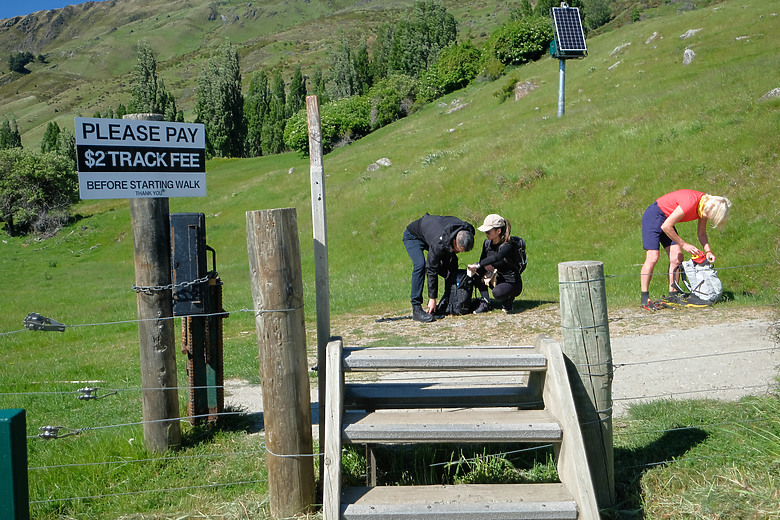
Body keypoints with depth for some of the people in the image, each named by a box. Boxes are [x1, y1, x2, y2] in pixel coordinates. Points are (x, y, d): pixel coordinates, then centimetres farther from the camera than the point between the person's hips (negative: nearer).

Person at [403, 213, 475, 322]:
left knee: (452, 265, -6)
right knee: (420, 265, -30)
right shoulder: (439, 243, -43)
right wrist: (432, 299, -28)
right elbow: (432, 270, -34)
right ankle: (416, 309, -29)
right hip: (413, 236, -7)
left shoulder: (466, 231, -25)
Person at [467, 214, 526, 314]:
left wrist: (477, 265, -50)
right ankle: (485, 303, -9)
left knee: (498, 293, -37)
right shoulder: (487, 243, 0)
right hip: (496, 278, 7)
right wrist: (484, 266, -23)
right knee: (476, 273, -17)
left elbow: (497, 257, -42)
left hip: (512, 282, -7)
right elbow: (482, 260, 3)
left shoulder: (508, 245, -22)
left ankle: (509, 298, 1)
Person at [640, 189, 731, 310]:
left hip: (666, 219, 9)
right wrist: (683, 245, -18)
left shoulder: (706, 205, -6)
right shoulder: (690, 203, -32)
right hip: (653, 216, -9)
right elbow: (666, 227, -26)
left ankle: (672, 296, -1)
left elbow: (701, 233, 7)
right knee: (653, 257, -17)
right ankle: (644, 298, -14)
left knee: (677, 258, -3)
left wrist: (708, 251, -9)